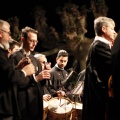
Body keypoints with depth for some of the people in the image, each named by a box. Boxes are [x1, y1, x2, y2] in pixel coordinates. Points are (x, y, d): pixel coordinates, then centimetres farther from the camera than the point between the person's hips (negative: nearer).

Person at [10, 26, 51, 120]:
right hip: (24, 103, -7)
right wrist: (35, 78, -22)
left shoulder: (35, 60, 16)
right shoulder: (15, 57, -8)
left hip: (37, 102, 7)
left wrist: (44, 77, -4)